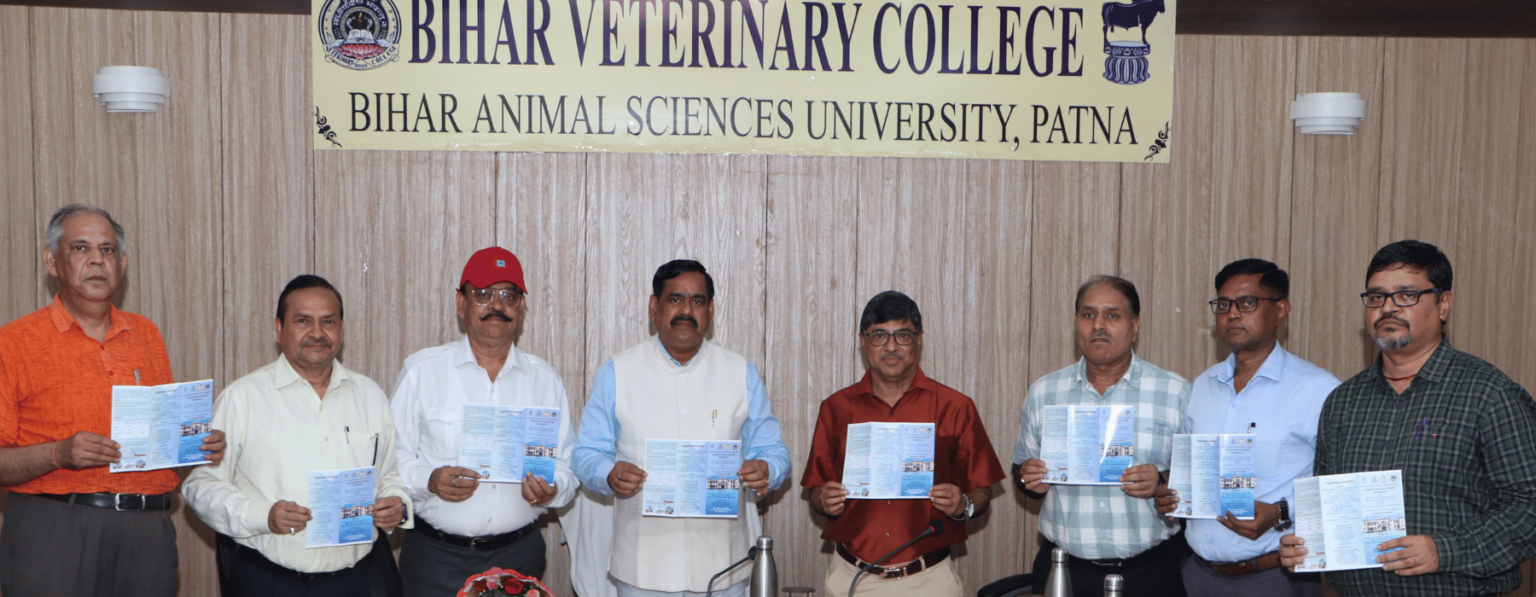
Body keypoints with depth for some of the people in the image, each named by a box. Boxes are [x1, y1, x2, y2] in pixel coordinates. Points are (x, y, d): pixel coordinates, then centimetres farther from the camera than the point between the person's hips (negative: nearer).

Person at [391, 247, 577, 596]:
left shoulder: (545, 380, 8)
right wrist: (429, 480, -19)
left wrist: (551, 490, -12)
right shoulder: (421, 371, 1)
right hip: (437, 556, -2)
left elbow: (567, 465, 9)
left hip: (519, 556, 2)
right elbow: (391, 457, 0)